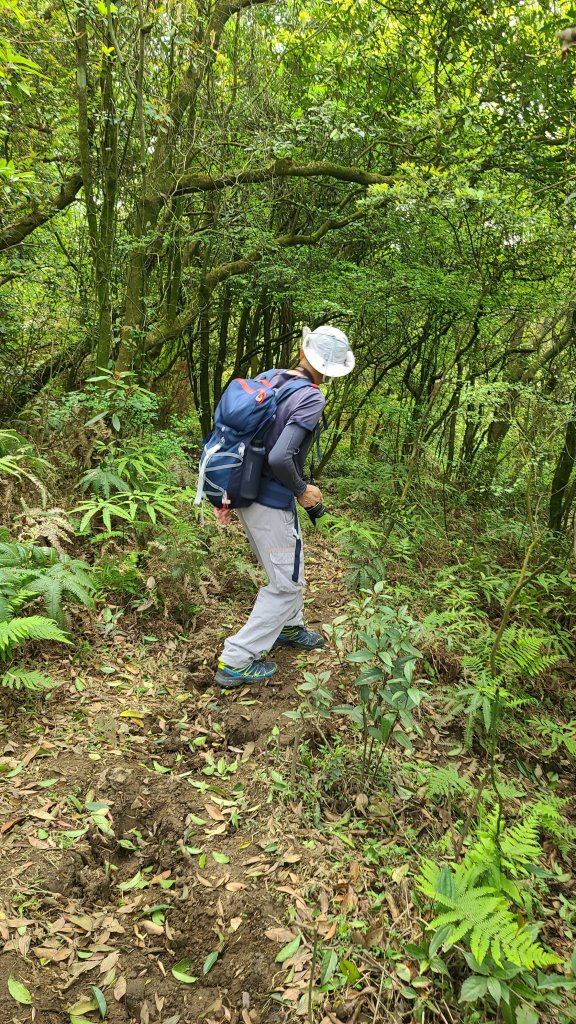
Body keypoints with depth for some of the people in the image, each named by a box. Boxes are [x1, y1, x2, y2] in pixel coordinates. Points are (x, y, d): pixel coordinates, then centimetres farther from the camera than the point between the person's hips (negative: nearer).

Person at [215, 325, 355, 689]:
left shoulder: (269, 377, 2)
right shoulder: (311, 399, -20)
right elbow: (279, 458, -31)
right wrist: (301, 490, -11)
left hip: (245, 492, 8)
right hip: (272, 504, -8)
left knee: (290, 569, 27)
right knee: (286, 583, 7)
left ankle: (290, 627, 48)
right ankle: (236, 662, 11)